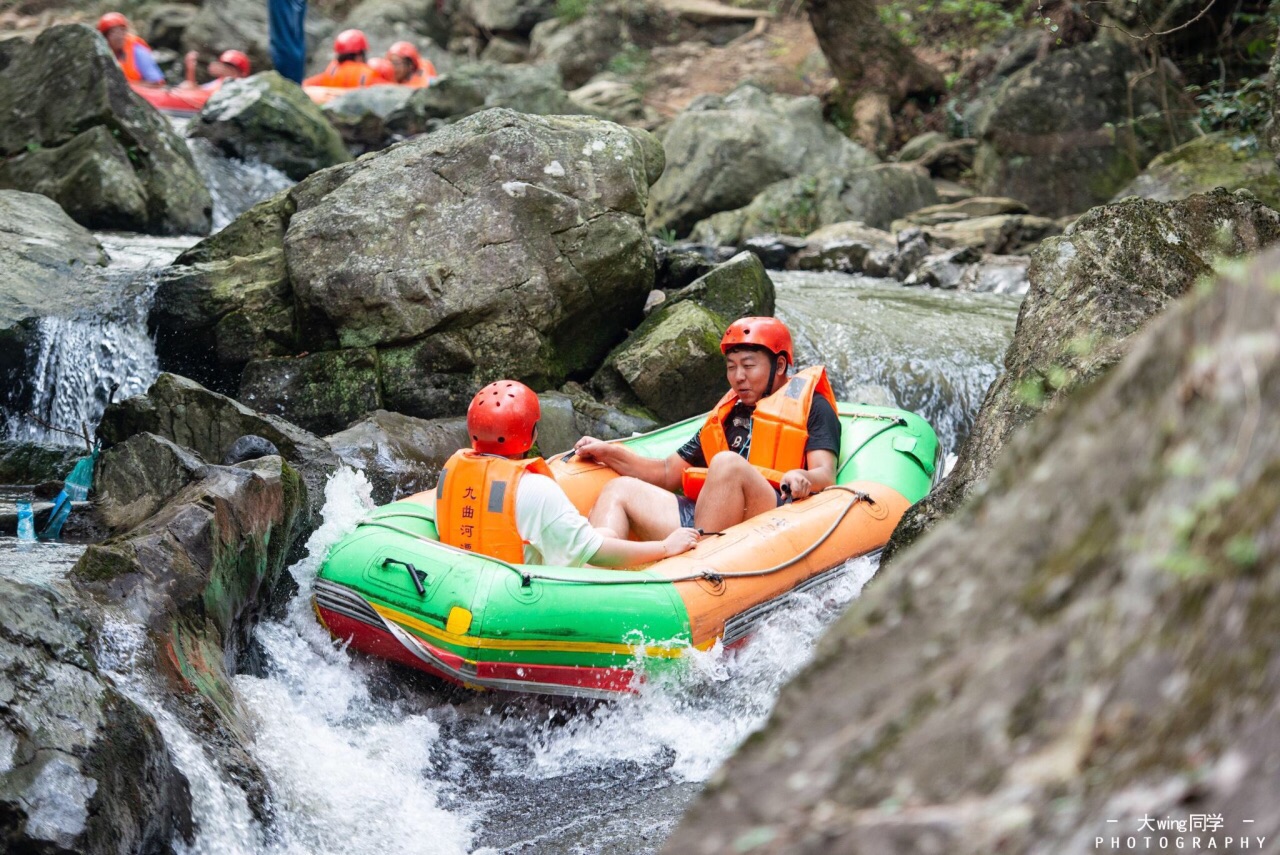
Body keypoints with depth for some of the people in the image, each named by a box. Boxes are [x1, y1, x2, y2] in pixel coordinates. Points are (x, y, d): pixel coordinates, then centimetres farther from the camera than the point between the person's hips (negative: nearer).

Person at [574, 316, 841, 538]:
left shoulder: (811, 406, 13)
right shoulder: (726, 415, 31)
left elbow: (825, 475, -3)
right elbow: (668, 473, 28)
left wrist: (802, 478, -27)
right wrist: (609, 454, 16)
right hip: (700, 519, 7)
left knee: (727, 462, -32)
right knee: (621, 489, -3)